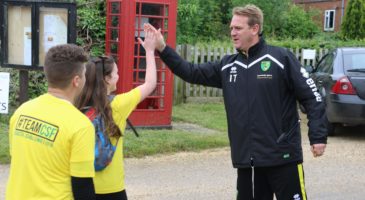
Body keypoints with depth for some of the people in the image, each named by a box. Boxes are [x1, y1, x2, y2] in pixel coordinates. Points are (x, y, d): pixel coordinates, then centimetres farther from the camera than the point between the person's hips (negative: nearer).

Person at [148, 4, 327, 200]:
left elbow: (311, 97, -7)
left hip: (282, 156, -5)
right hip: (246, 158, 6)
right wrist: (163, 49, -2)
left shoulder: (281, 58, -8)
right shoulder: (227, 66, 8)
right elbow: (192, 73, 8)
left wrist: (318, 136, -13)